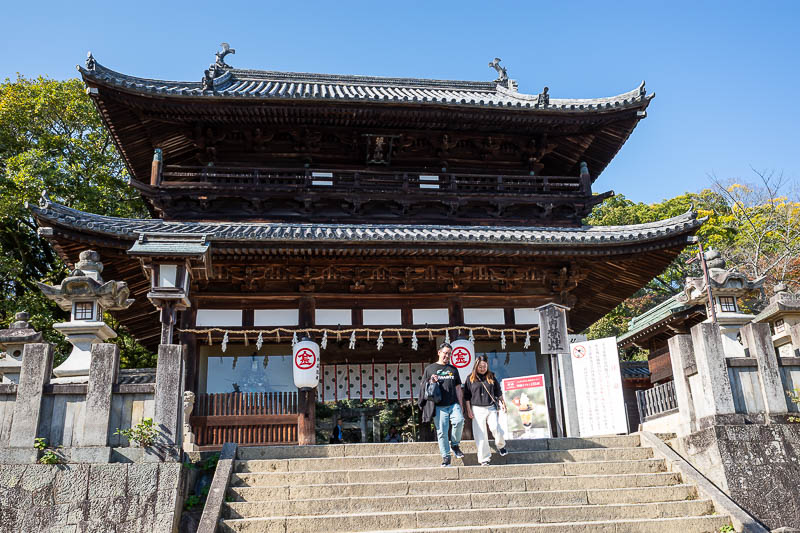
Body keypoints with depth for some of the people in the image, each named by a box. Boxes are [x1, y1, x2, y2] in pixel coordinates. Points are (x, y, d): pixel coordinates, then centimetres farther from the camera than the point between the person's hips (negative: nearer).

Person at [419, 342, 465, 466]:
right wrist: (430, 382, -8)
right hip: (439, 406, -1)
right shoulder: (430, 368, 10)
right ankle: (446, 457, 8)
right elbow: (423, 387, 13)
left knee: (459, 421, -24)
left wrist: (461, 405, 11)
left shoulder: (453, 369, 18)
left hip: (453, 404, 1)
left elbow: (458, 388, 18)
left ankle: (455, 444, 0)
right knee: (442, 432, -3)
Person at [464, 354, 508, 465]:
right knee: (480, 434, -2)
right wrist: (469, 410, -1)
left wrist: (502, 403, 13)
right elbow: (467, 396, 3)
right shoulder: (470, 378, 1)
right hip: (477, 409, -1)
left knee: (495, 428, -15)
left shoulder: (491, 377, 7)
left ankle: (501, 445, 16)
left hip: (491, 408, 1)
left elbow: (498, 392, 17)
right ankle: (485, 457, 8)